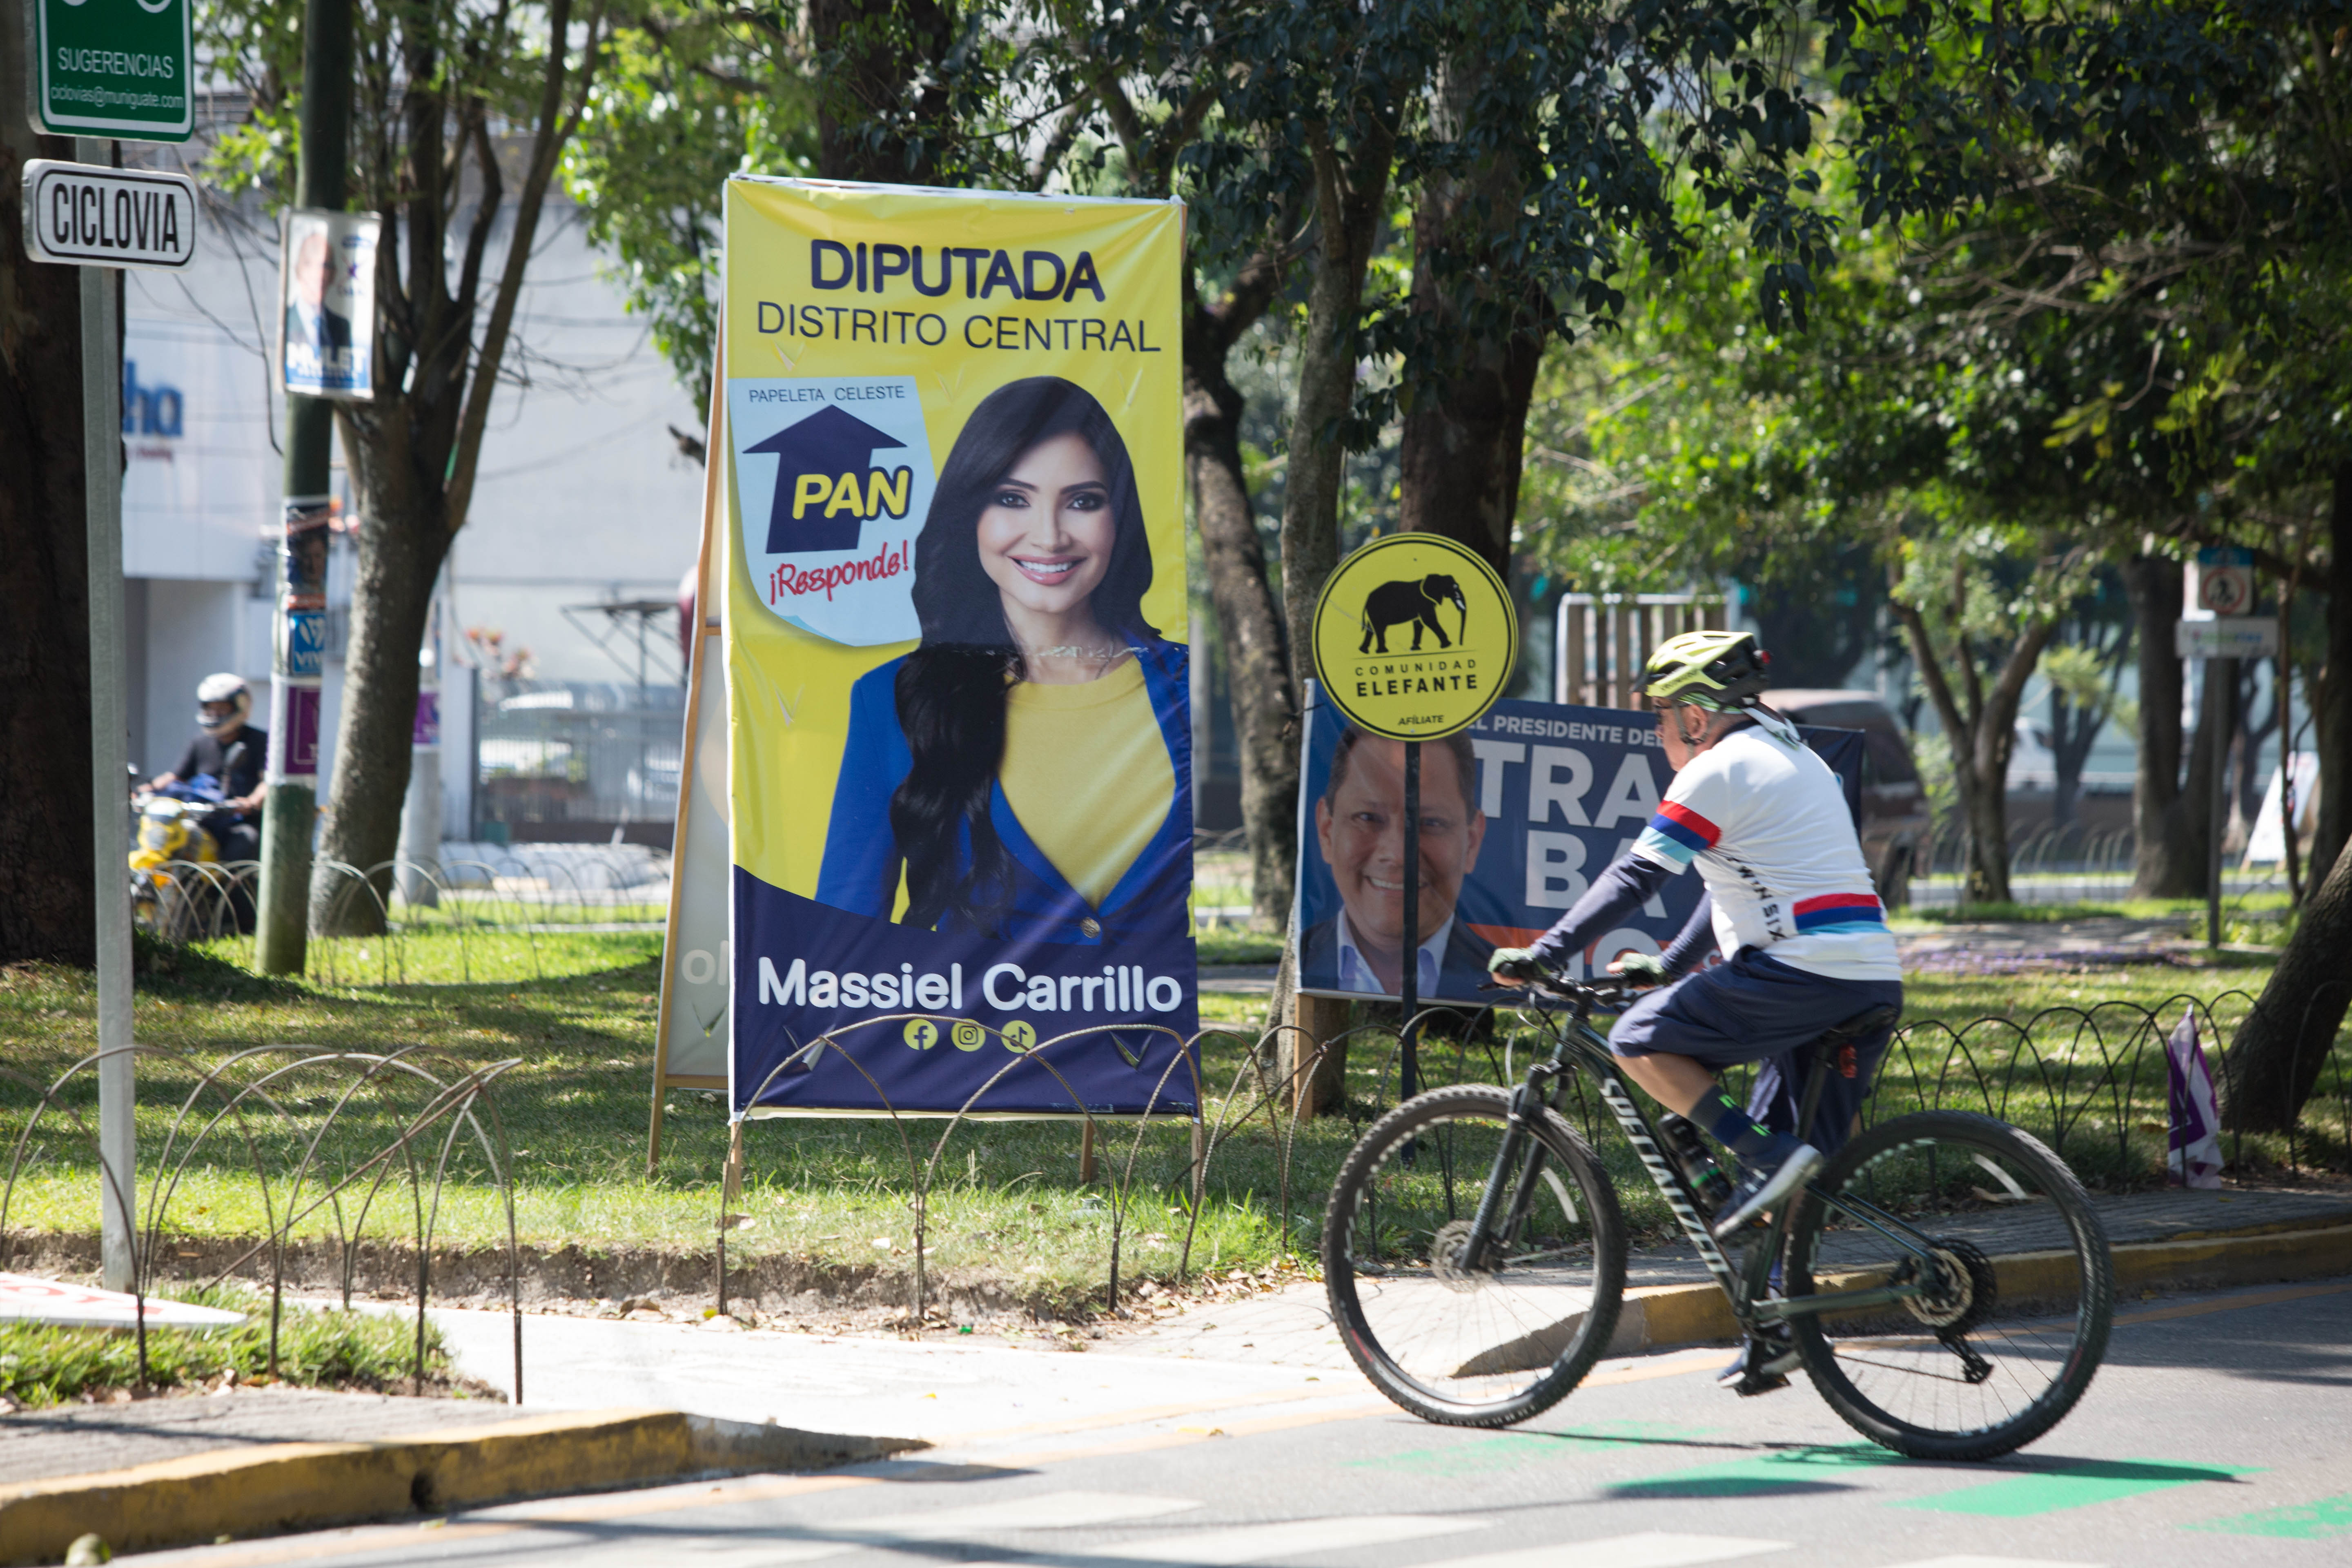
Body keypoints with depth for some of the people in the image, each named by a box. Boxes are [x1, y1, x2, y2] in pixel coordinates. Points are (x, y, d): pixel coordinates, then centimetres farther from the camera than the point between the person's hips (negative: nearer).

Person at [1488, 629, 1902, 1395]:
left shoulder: (1721, 771, -4)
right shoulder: (1792, 759, 24)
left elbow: (1635, 878, -8)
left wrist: (1540, 956, -5)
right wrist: (1668, 963, 37)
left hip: (1805, 972, -9)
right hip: (1873, 983, 9)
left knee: (1640, 1041, -2)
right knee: (1792, 1165, 14)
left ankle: (1765, 1159, -13)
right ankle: (1776, 1334, 11)